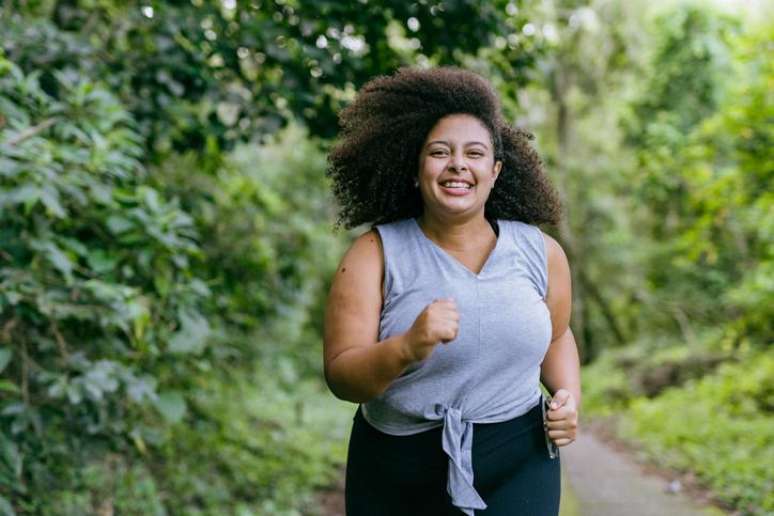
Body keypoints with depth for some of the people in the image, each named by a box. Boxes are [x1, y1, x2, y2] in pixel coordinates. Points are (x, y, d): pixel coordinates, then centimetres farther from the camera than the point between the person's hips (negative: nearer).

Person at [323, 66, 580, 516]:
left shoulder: (540, 251, 1)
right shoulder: (375, 254, -8)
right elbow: (341, 377, -15)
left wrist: (570, 397, 2)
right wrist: (408, 348, -33)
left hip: (516, 469, 1)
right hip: (398, 478, -1)